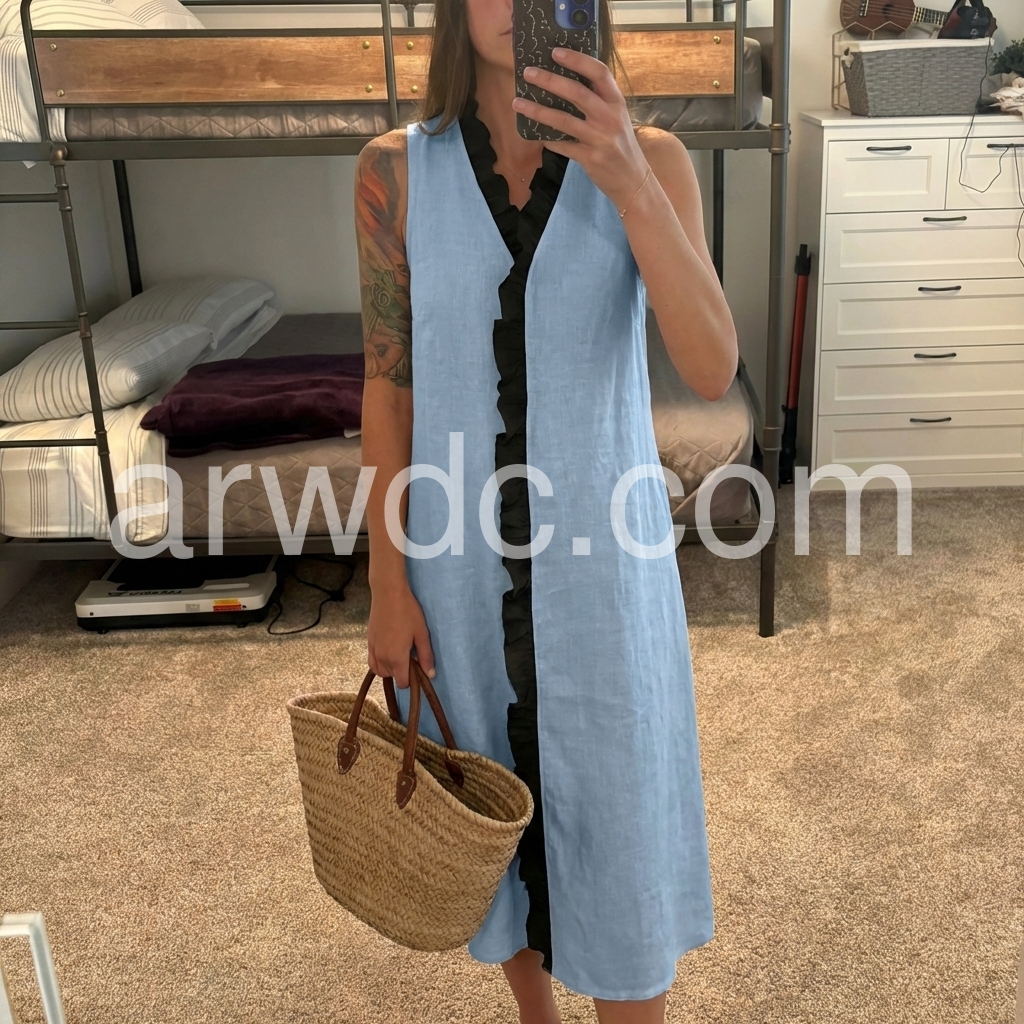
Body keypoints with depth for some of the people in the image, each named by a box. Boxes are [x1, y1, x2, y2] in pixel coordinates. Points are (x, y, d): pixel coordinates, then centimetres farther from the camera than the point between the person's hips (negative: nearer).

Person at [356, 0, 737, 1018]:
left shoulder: (652, 161, -10)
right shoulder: (395, 172, -7)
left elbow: (713, 371, -21)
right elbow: (388, 382, -3)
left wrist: (628, 181, -34)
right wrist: (388, 583, -4)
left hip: (605, 557, -1)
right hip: (462, 556, 2)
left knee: (617, 809, 11)